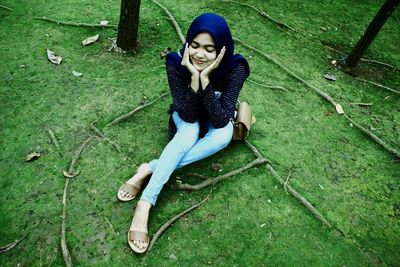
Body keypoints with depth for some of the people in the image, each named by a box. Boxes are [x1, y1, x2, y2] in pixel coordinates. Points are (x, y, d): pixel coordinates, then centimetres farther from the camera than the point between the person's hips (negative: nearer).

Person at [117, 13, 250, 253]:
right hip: (186, 118, 0)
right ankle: (145, 205, -37)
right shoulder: (176, 63, -26)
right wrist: (194, 76, -41)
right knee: (190, 132, -36)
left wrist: (205, 78, -42)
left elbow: (221, 119, -34)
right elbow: (188, 115, -29)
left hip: (216, 119, 1)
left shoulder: (235, 68, -28)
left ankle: (148, 170, -29)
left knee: (223, 136, -34)